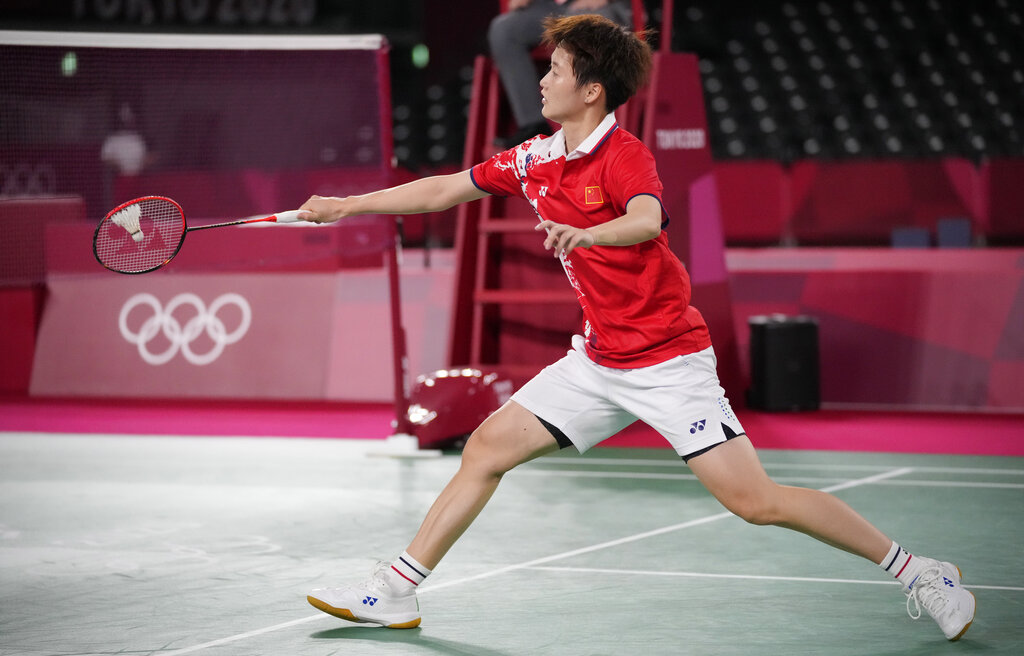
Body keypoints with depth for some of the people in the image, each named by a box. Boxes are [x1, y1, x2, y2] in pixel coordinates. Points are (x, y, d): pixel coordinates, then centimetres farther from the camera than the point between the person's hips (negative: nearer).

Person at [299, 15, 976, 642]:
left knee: (754, 499, -15)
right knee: (488, 447, 4)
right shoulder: (535, 159, 7)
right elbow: (445, 189, 18)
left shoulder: (624, 155, -17)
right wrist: (347, 205, 19)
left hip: (668, 358, -8)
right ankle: (398, 590, 14)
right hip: (601, 360, 8)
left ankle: (916, 570, -4)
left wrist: (586, 233, -58)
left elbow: (646, 220, -38)